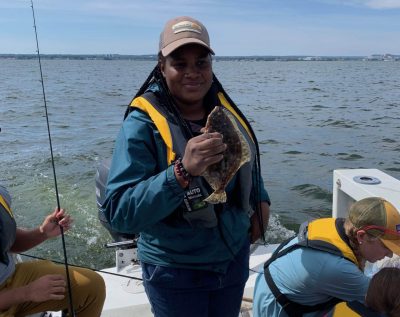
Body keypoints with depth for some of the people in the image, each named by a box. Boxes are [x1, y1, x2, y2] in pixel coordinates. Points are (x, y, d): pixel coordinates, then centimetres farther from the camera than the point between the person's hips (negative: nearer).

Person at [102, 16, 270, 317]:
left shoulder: (226, 111, -3)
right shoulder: (142, 125, -19)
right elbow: (119, 213, -26)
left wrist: (261, 200, 9)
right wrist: (181, 172, -37)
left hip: (234, 257, 5)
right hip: (176, 272, -4)